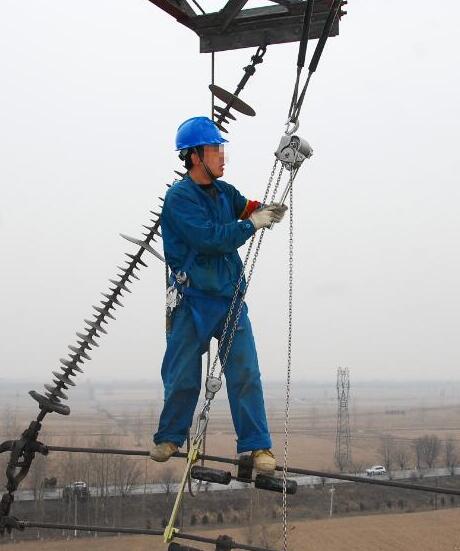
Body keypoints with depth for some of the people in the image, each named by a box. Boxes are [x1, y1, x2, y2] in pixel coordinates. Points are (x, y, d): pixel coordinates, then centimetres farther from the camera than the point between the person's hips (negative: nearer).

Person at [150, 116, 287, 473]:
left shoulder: (224, 191, 10)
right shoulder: (179, 197, -12)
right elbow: (210, 237, -22)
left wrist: (267, 211, -12)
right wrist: (252, 224, -15)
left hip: (231, 298, 5)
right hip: (192, 300, -5)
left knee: (245, 372, -1)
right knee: (183, 376, 6)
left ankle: (257, 445, 6)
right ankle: (170, 437, 27)